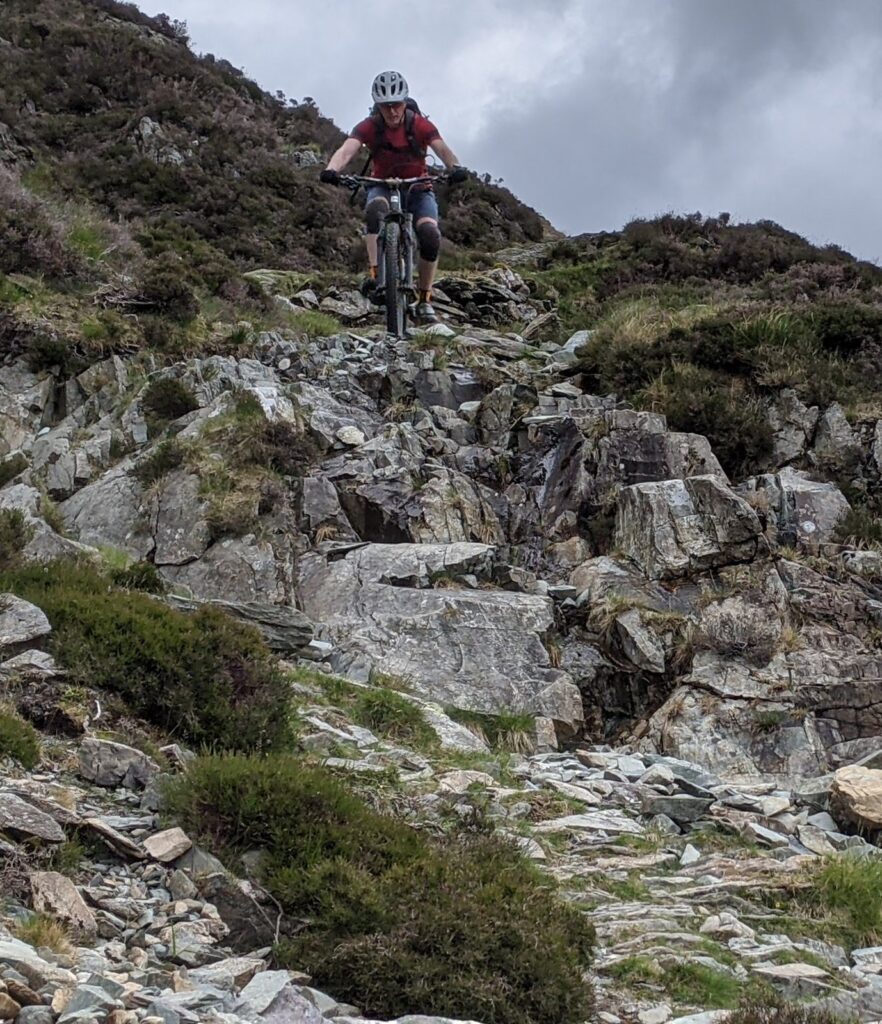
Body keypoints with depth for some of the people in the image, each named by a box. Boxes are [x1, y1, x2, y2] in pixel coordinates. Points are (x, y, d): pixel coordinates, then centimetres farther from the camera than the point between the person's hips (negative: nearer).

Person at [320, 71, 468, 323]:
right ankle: (376, 274, -37)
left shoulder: (420, 125, -15)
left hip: (418, 189, 0)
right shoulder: (368, 127, -15)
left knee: (430, 236, -24)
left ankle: (424, 300, -8)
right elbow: (346, 150, -31)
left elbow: (442, 149, -30)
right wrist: (331, 170, -53)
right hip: (382, 186, 0)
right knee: (375, 210, -37)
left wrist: (455, 168, -52)